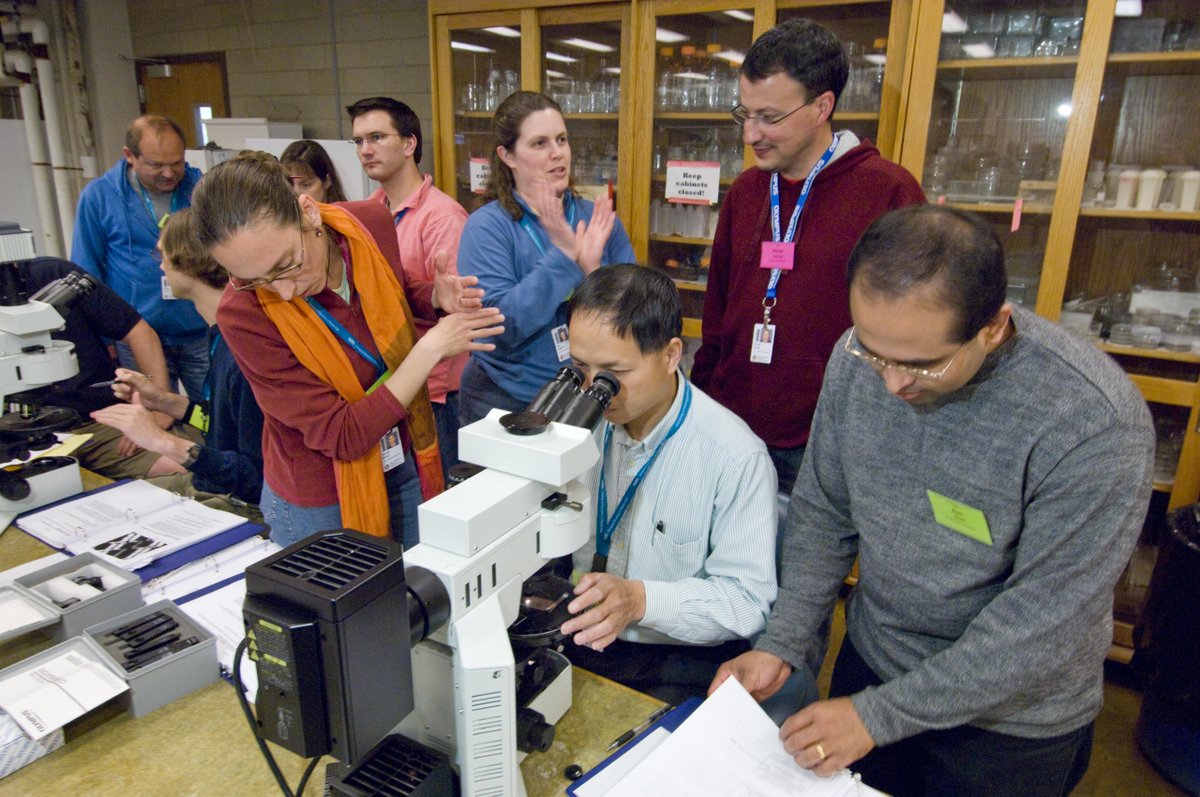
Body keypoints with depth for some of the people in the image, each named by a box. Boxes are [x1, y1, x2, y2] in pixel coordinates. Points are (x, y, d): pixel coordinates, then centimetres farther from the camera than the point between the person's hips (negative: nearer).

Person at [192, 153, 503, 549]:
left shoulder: (370, 223, -15)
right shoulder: (243, 313, -26)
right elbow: (342, 436, -24)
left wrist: (437, 298, -13)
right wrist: (431, 347, -26)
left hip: (407, 466, 4)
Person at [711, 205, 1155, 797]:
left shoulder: (1095, 422, -29)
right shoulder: (858, 356, -15)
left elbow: (1045, 626, -24)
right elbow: (822, 510, -5)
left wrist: (880, 716, -20)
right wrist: (782, 645, -12)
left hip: (1012, 720, -3)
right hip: (870, 659, 4)